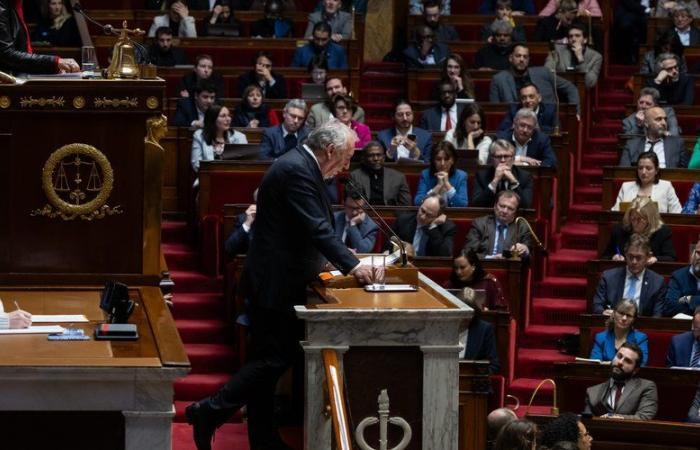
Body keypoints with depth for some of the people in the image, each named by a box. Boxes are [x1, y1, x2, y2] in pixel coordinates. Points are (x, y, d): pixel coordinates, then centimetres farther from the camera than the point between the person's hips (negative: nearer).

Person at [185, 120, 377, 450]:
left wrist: (343, 259, 15)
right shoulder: (296, 171, -19)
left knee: (269, 359, 12)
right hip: (275, 283, -11)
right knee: (274, 358, -8)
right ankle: (209, 412, -4)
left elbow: (315, 227, 20)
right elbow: (317, 228, -26)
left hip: (276, 281, 11)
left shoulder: (299, 166, 14)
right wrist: (352, 266, -27)